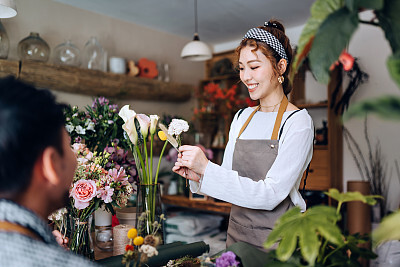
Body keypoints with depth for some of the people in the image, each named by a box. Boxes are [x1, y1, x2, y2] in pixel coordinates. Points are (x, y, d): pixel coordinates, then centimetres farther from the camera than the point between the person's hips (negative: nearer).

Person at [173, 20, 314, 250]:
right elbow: (230, 182, 7)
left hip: (277, 241, -5)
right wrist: (199, 178, -12)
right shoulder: (241, 118, 5)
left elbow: (270, 195, -23)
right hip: (236, 235, 5)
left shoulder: (298, 121, -14)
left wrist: (207, 168, -26)